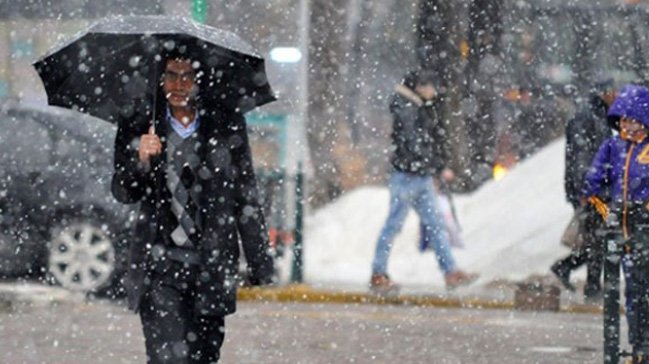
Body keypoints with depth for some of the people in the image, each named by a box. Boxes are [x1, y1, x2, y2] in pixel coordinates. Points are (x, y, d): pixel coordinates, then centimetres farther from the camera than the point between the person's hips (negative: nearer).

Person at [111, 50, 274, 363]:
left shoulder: (227, 127, 5)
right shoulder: (139, 124, 4)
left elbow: (246, 199, 9)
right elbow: (123, 193, 3)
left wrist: (260, 266, 8)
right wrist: (141, 161, -18)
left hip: (212, 267, 2)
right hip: (159, 264, -2)